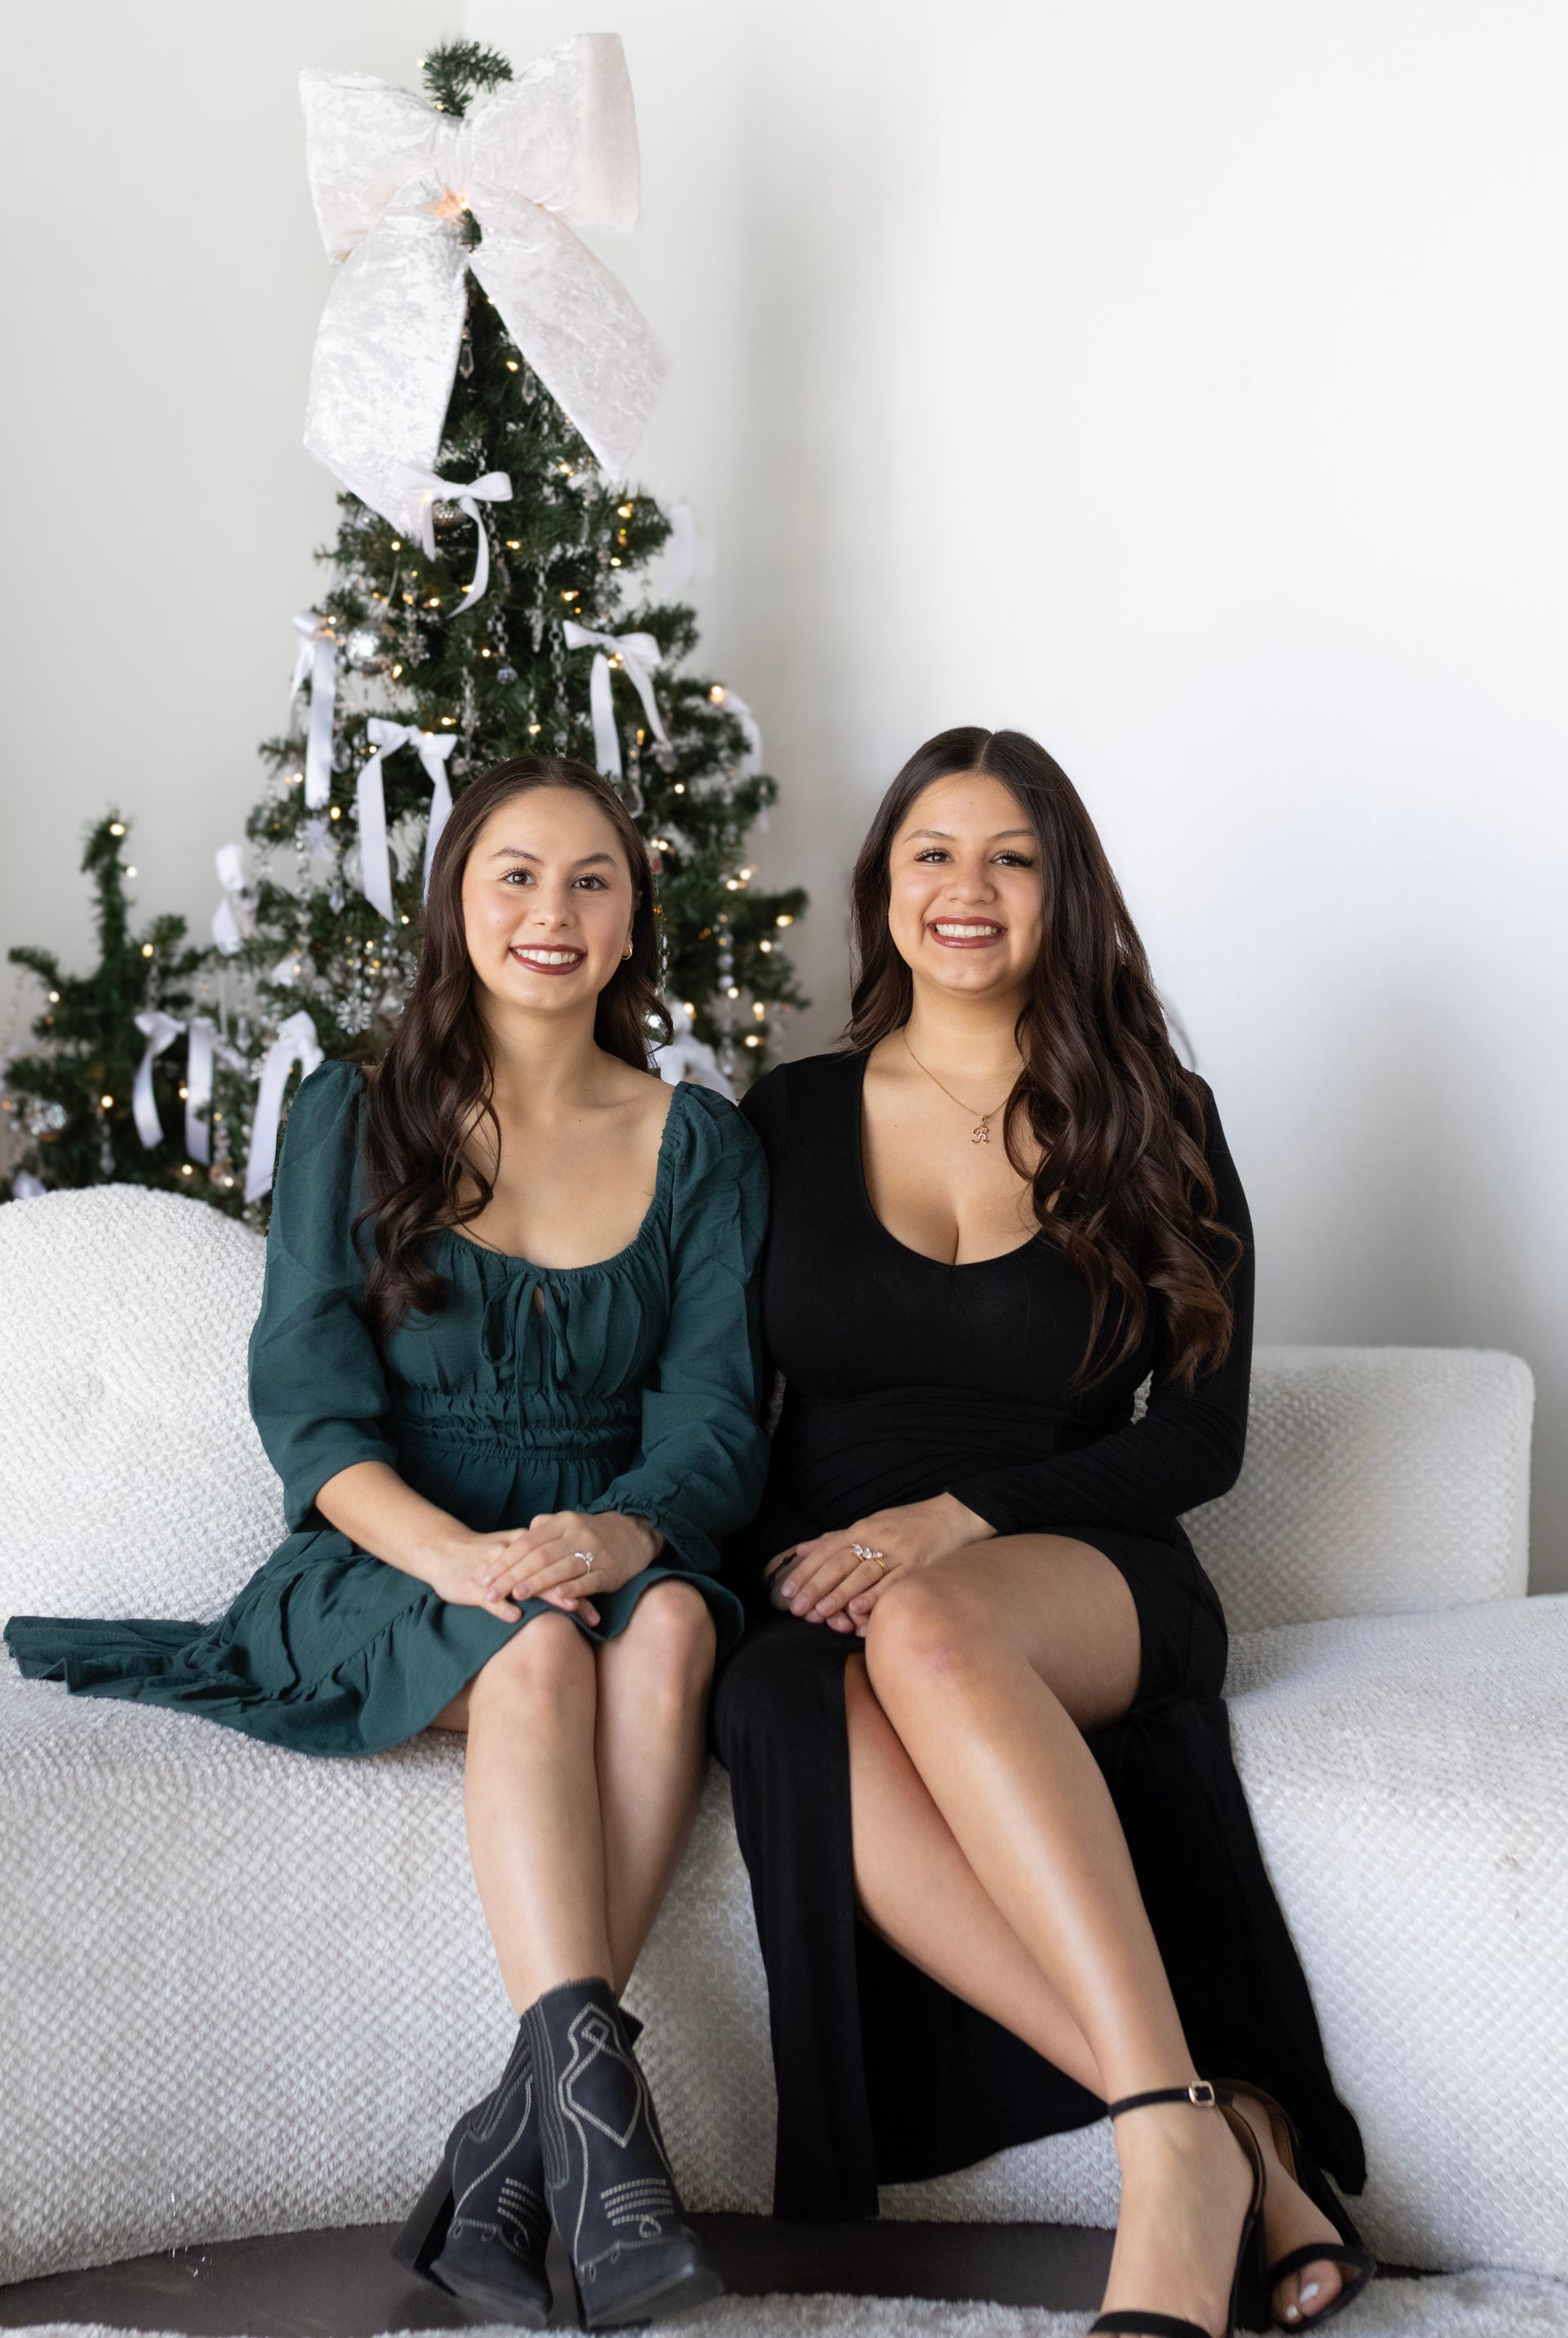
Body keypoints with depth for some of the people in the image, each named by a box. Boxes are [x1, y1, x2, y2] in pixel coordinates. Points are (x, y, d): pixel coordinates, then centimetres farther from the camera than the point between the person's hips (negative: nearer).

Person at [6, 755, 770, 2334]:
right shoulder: (353, 1122, 6)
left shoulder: (700, 1145, 10)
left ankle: (515, 2142, -39)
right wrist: (457, 1555, -24)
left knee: (672, 1621, -34)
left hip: (617, 1558, 2)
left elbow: (717, 1416, 0)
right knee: (544, 1650, -35)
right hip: (393, 1570, -1)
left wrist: (629, 1533, -24)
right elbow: (309, 1404, -4)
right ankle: (590, 2090, -45)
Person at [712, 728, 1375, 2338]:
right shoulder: (792, 1119, 12)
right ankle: (1223, 2126, -35)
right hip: (819, 1592, 2)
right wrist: (782, 1557, -4)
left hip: (1077, 1586, -1)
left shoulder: (1155, 1125, 8)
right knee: (813, 1737, -37)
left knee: (931, 1629, -39)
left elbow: (1202, 1438, 2)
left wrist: (958, 1520, -11)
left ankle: (1171, 2143, -40)